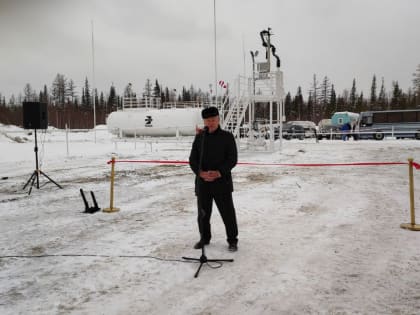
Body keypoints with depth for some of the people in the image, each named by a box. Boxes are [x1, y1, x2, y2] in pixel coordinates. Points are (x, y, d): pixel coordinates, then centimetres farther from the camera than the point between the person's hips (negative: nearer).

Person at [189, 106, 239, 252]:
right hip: (202, 182, 3)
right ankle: (204, 238, 32)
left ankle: (232, 240, 20)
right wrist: (201, 173, -13)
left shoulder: (227, 137, -2)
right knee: (203, 213, 13)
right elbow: (192, 159, 4)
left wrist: (219, 172, -18)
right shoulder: (199, 137, 6)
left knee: (228, 212, 3)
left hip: (222, 181, -3)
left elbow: (232, 159, -6)